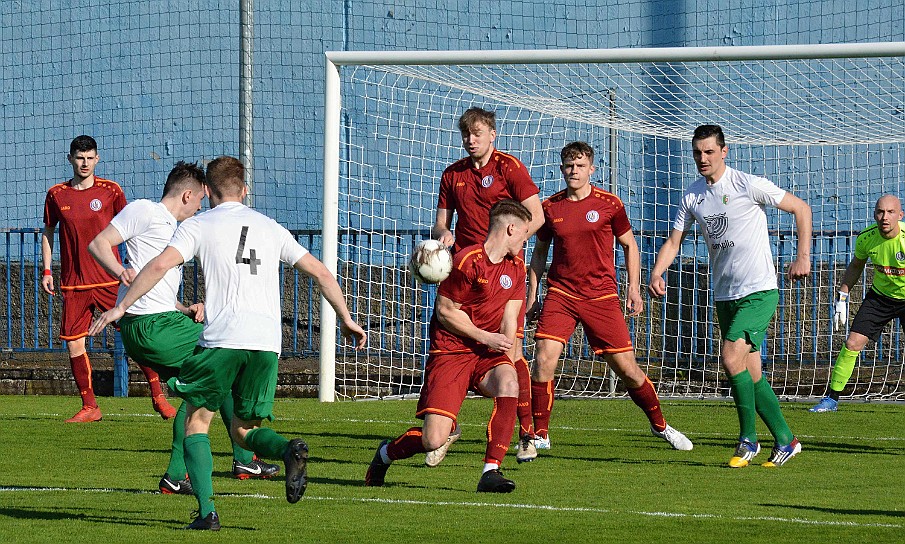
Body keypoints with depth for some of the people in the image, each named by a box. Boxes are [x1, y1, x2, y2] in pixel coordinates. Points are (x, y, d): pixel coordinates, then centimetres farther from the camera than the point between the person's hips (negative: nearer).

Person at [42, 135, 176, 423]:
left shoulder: (110, 191, 0)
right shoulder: (56, 195, 5)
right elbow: (48, 232, 17)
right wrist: (46, 271, 10)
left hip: (110, 280, -2)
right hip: (74, 284, 2)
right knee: (73, 344, -1)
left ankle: (158, 397, 5)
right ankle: (89, 407, 11)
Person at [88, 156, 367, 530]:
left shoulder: (198, 225, 8)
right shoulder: (270, 228, 21)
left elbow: (161, 264, -7)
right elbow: (320, 272, 22)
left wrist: (121, 307, -3)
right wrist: (346, 319, 31)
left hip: (222, 340, -4)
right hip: (267, 344, 4)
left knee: (196, 422, 11)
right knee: (244, 432, 15)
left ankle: (207, 510, -6)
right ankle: (290, 450, -19)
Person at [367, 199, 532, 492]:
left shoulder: (516, 267, 10)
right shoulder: (467, 261, -12)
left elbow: (509, 317, 10)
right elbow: (445, 311, -8)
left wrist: (504, 354, -6)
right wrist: (485, 337, -11)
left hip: (488, 356, 6)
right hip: (450, 353, -6)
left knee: (508, 382, -32)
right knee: (434, 440, -15)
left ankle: (491, 471, -25)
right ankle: (386, 453, 20)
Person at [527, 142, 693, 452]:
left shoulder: (609, 204, 0)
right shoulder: (550, 207, 4)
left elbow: (629, 245, 11)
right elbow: (539, 252, 16)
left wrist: (634, 289, 4)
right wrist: (532, 296, 11)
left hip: (601, 297, -1)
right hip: (560, 295, 1)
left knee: (627, 369, 1)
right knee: (544, 359, -17)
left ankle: (659, 425, 23)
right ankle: (539, 435, -4)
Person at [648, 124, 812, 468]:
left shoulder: (749, 185, -10)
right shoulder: (692, 197, 7)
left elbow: (801, 208, -2)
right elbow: (674, 241, 9)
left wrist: (803, 256, -7)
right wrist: (657, 273, -10)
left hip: (759, 290, -6)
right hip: (724, 296, 6)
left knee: (731, 357, -21)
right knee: (751, 374, 5)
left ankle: (748, 439, -9)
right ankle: (784, 440, 15)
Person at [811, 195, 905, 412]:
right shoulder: (866, 238, -14)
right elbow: (856, 266, 7)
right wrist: (842, 297, 4)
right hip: (880, 295, 3)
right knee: (852, 344, -5)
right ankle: (832, 398, 7)